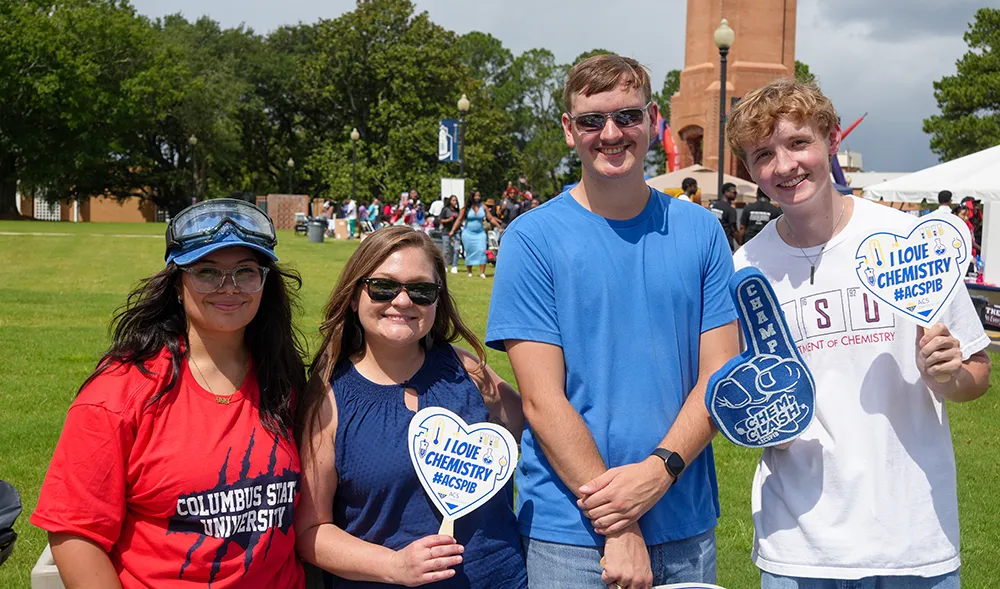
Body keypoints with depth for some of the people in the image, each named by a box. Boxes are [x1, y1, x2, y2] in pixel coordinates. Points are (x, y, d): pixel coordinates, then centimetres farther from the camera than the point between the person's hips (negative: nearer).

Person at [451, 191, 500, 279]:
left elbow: (491, 218, 7)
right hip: (468, 233, -1)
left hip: (480, 233, 1)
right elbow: (459, 220, 1)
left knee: (482, 251, -11)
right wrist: (453, 230, -3)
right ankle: (469, 272, 15)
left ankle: (482, 272, -12)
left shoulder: (483, 207, 2)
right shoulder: (466, 208, -3)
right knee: (469, 252, 4)